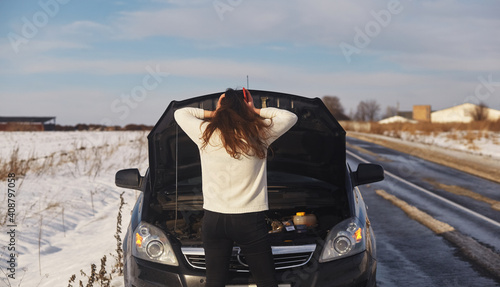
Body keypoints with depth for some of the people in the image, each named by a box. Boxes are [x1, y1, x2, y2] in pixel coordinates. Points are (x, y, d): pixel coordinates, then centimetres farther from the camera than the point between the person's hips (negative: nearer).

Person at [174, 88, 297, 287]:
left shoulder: (205, 133, 1)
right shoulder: (259, 134, -2)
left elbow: (180, 113, 19)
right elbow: (291, 117, 12)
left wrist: (212, 113, 13)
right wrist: (256, 111, 8)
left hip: (213, 220, 2)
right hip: (250, 220, -2)